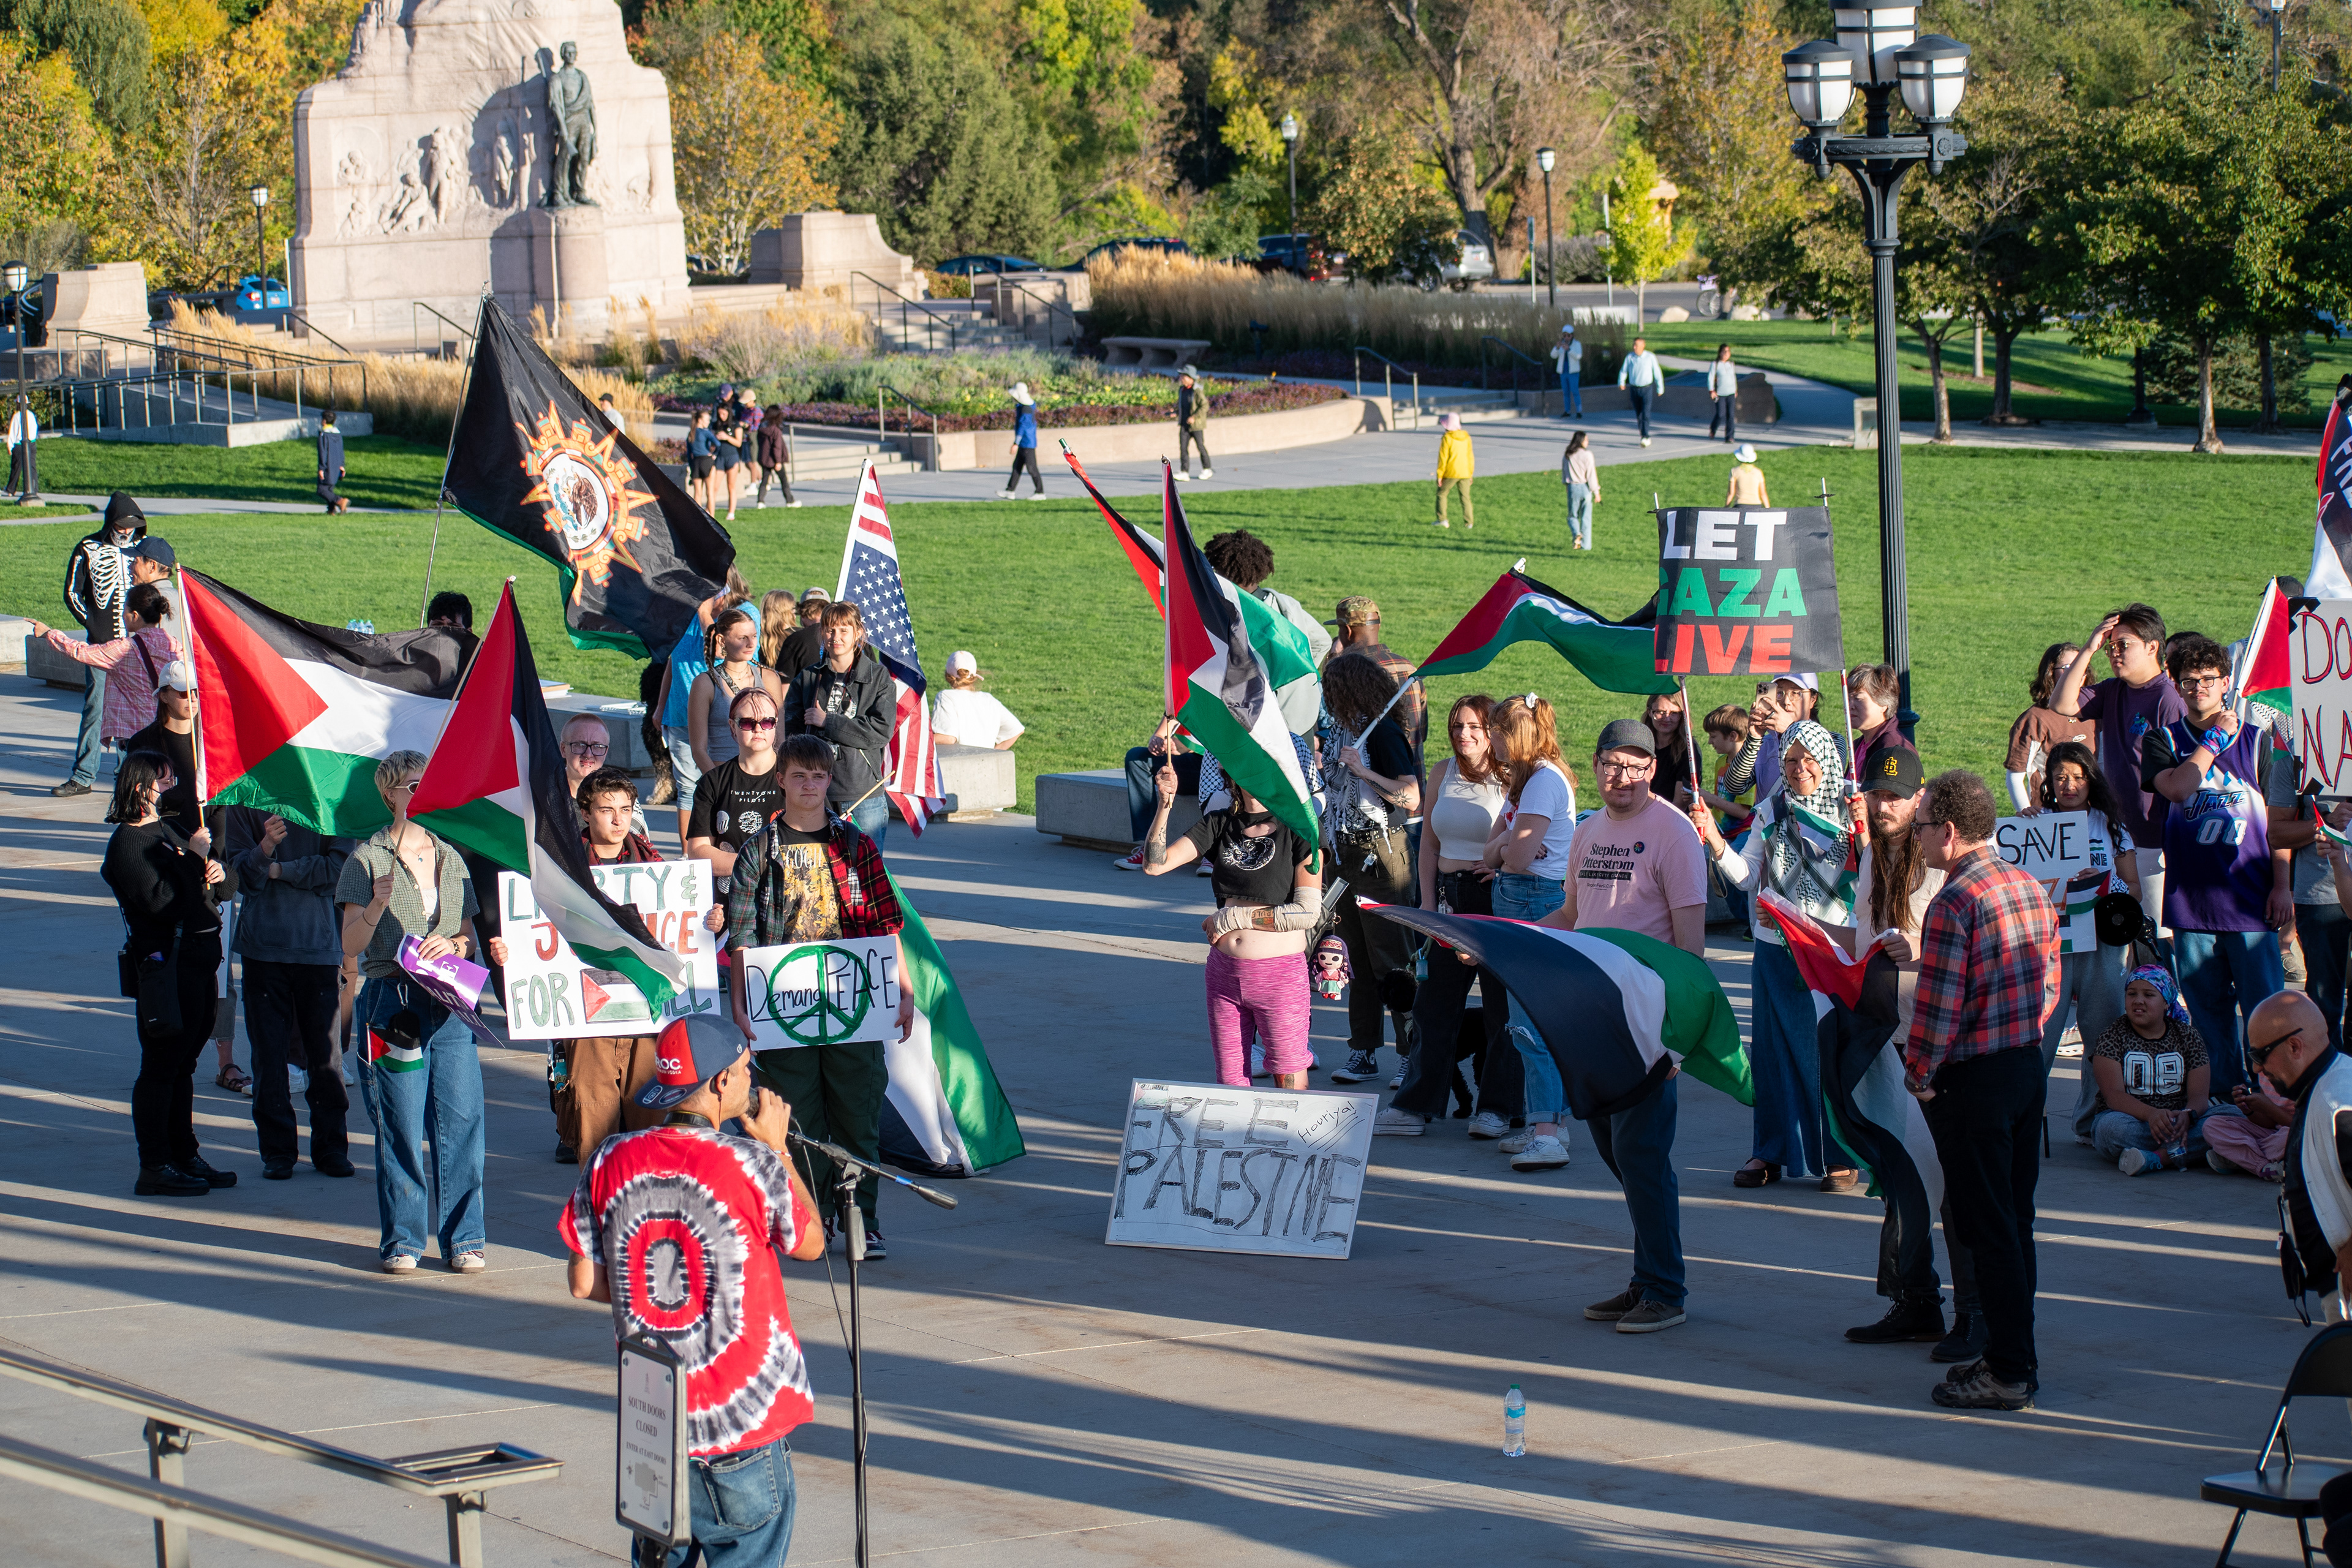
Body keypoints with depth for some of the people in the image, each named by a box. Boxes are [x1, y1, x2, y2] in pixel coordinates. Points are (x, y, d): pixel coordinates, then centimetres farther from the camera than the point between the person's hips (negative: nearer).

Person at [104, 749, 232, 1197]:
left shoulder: (166, 830, 15)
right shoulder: (128, 843, -12)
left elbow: (198, 888, 22)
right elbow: (164, 903, -23)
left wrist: (215, 873, 2)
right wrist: (194, 860, -20)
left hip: (198, 957, 9)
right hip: (166, 963, -9)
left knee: (183, 1063, 17)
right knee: (162, 1067, -4)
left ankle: (184, 1156, 25)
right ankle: (154, 1168, 1)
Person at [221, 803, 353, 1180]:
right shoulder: (243, 800, 4)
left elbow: (338, 866, -2)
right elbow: (243, 872, -2)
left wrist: (281, 870, -7)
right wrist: (265, 847, -22)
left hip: (319, 941, 0)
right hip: (264, 945, 0)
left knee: (325, 1049, 1)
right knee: (269, 1050, 1)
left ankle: (331, 1147, 13)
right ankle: (277, 1152, 9)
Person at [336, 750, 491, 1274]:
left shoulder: (450, 859, 17)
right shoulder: (369, 859, 2)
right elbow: (351, 946, -3)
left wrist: (453, 945, -4)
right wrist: (377, 906, -20)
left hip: (450, 1004, 4)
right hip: (392, 1002, -4)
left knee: (462, 1120, -3)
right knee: (401, 1127, -3)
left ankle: (464, 1238, 5)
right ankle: (401, 1240, 6)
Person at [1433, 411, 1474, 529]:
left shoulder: (1447, 438, -12)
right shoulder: (1466, 437, 5)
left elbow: (1443, 458, -11)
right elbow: (1470, 456, 11)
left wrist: (1440, 475, -6)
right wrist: (1470, 473, 20)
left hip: (1451, 473, -4)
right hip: (1465, 473, 4)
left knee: (1441, 493, 13)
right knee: (1465, 497, 8)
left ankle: (1442, 520, 7)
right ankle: (1469, 523, 2)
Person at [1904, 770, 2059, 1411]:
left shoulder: (1955, 902, -19)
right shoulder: (2029, 887, 8)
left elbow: (1939, 1003, -21)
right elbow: (2049, 984, 13)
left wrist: (1919, 1075, -9)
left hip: (1973, 1079, -8)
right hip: (2028, 1065, 8)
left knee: (1988, 1229, -2)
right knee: (2015, 1220, 15)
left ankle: (2008, 1374, 0)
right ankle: (2014, 1354, 22)